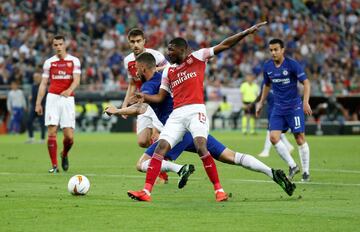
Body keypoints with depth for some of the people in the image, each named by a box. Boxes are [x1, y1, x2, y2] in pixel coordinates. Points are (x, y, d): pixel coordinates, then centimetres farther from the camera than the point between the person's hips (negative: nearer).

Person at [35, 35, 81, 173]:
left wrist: (69, 90, -28)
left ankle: (64, 155, 27)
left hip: (68, 99, -1)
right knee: (52, 132, -9)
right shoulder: (49, 62, 9)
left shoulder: (74, 61, 5)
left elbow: (76, 80, -7)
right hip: (53, 98, 1)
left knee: (69, 137, -5)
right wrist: (38, 103, 5)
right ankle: (54, 166, -3)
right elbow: (43, 84, 11)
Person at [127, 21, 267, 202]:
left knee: (201, 147, -23)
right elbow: (160, 97, 17)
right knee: (160, 148, -9)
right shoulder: (168, 72, 20)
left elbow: (224, 45, 5)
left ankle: (219, 190, -16)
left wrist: (246, 32, -2)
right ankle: (146, 191, -12)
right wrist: (144, 97, -4)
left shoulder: (197, 57, 8)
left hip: (196, 111, -5)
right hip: (177, 114, 5)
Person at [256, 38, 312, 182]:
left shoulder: (292, 64, -12)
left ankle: (306, 172, 8)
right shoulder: (267, 67, 3)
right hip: (278, 108, 5)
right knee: (273, 137, -9)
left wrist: (306, 102, -22)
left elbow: (306, 82, -11)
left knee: (300, 138, -3)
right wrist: (261, 103, 22)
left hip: (294, 107, -5)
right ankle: (292, 166, 5)